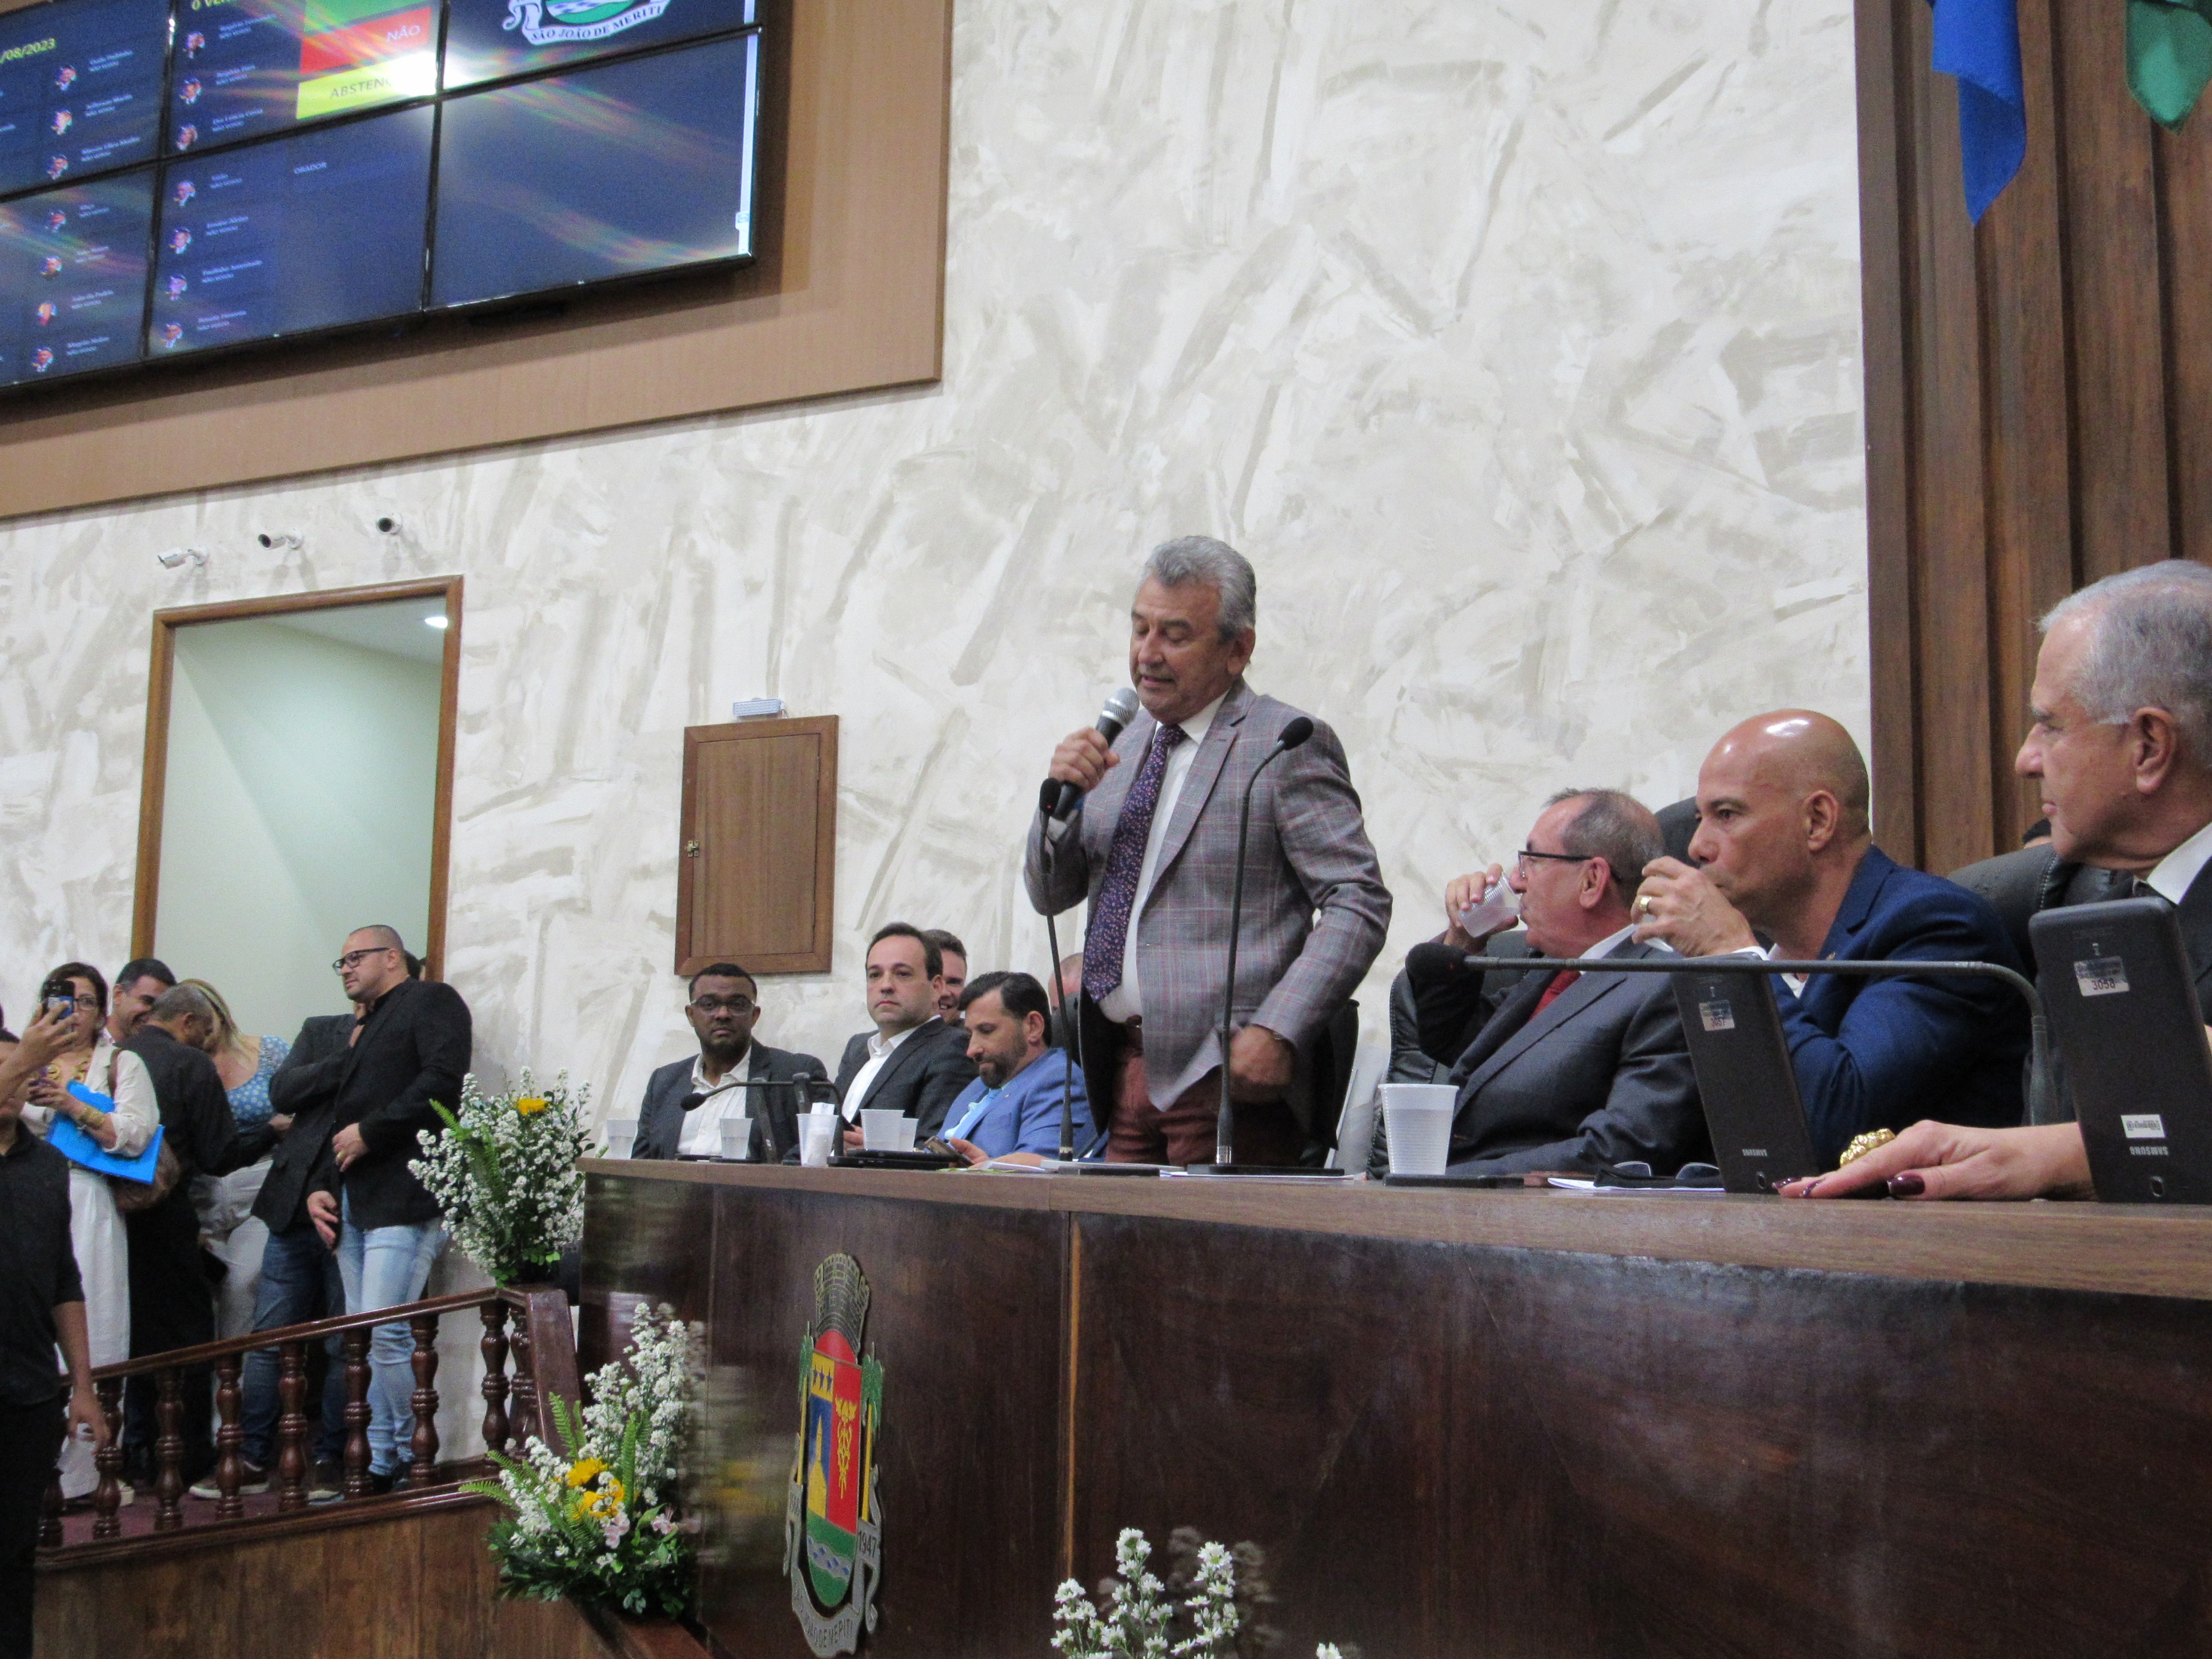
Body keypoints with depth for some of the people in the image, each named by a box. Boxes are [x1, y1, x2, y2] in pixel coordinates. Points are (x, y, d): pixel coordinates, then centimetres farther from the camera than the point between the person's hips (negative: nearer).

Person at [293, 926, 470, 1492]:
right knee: (363, 1343, 6)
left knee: (385, 1336, -15)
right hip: (353, 1205, 9)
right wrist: (322, 1186, 13)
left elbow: (441, 1082, -14)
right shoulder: (363, 1026, 28)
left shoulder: (432, 1001, 2)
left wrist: (370, 1132, -12)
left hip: (404, 1196, -9)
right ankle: (378, 1467, 11)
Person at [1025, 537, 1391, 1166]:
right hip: (1125, 1069, 6)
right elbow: (1050, 895, 16)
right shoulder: (1123, 743, 16)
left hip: (1226, 1073, -6)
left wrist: (1277, 1032, -20)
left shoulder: (1288, 744, -6)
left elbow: (1358, 905, -12)